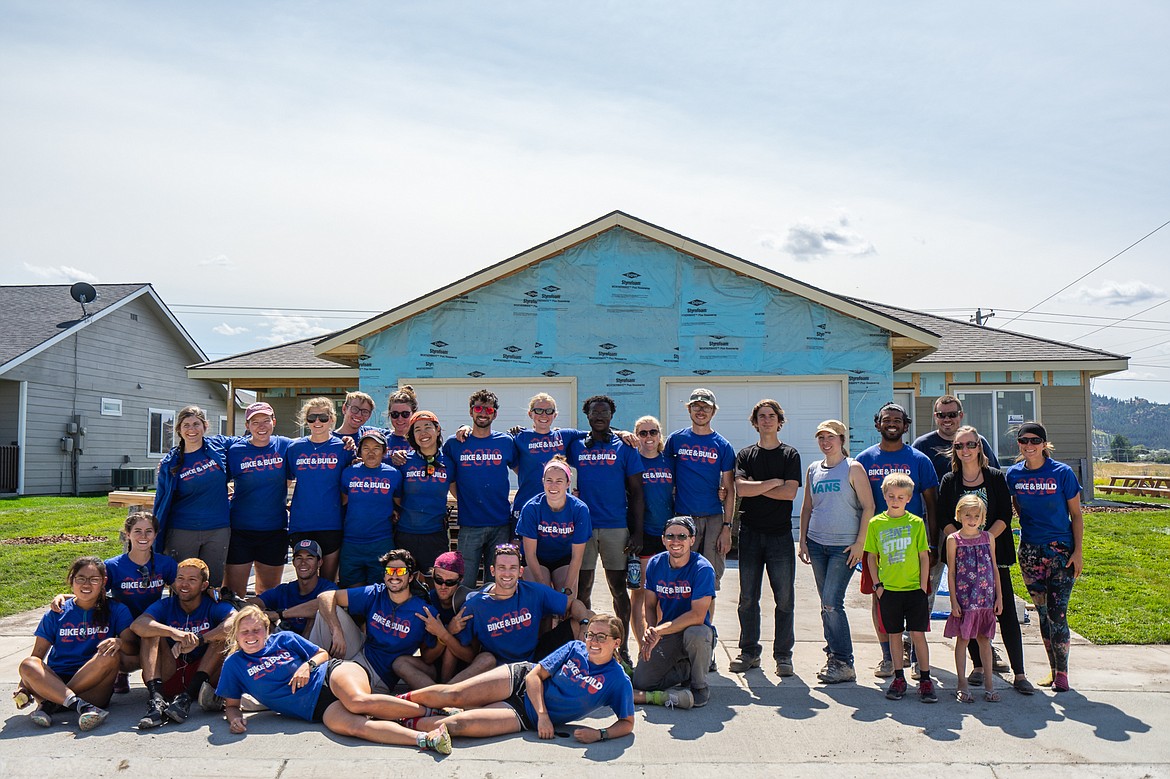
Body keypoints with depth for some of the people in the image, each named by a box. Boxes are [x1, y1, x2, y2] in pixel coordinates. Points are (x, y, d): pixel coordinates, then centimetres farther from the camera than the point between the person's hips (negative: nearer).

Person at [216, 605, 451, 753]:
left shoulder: (283, 639, 11)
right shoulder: (234, 664, 12)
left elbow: (322, 653, 17)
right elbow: (231, 703, 17)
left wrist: (307, 665, -5)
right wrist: (235, 717, -6)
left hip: (331, 673, 0)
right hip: (318, 709, 0)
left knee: (358, 701, -37)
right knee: (353, 725, -35)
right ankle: (427, 739, -48)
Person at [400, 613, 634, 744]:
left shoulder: (619, 681, -9)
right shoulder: (574, 648, -3)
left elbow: (627, 722, -3)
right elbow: (535, 674, -3)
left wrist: (600, 734, -22)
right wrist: (543, 714, -17)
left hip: (526, 716, -2)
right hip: (520, 680, 2)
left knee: (459, 724, -20)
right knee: (453, 694, -15)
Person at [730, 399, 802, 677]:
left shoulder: (790, 455, 6)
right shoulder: (745, 455, 10)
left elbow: (790, 492, -8)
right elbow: (741, 488, -7)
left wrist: (755, 488, -6)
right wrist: (773, 482, -6)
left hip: (780, 533, -1)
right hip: (750, 533, 1)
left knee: (785, 598, -1)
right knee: (747, 599, 5)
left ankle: (783, 656, 10)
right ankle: (749, 652, 17)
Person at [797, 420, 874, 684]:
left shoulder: (853, 468, -4)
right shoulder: (813, 470, 11)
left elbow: (868, 507, -7)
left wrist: (859, 543, -12)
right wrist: (803, 540, 10)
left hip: (844, 546, -5)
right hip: (817, 544, 5)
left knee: (832, 604, -11)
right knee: (826, 605, 9)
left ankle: (844, 664, -2)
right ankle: (833, 655, 19)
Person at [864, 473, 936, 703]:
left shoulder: (916, 523, 0)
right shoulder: (876, 523, 1)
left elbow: (924, 557, 3)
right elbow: (872, 557, 7)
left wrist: (923, 586, -2)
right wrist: (877, 585, 1)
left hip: (914, 589, -1)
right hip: (888, 589, 1)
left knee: (918, 634, 0)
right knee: (894, 634, 9)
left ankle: (925, 680, 11)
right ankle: (898, 678, 20)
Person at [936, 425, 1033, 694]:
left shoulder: (996, 477, 4)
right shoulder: (949, 481, 6)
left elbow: (1005, 516, -2)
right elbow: (944, 520, 2)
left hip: (994, 554, -1)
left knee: (1007, 613, -4)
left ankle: (1019, 674, 1)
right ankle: (978, 665, 18)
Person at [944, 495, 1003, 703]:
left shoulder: (987, 537, 6)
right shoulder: (953, 540, -3)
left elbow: (994, 568, 11)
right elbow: (951, 572, -2)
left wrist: (999, 596, 8)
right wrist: (953, 601, -6)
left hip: (986, 598, 3)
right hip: (964, 599, -2)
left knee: (984, 639, 10)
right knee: (963, 639, 4)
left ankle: (989, 683, 18)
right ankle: (962, 684, 12)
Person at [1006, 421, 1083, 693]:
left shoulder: (1063, 473, -7)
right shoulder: (1013, 474, 1)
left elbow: (1076, 515, -2)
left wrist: (1079, 551, -6)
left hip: (1061, 550, -3)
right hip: (1030, 551, 3)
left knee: (1057, 614, -7)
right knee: (1042, 613, 10)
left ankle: (1062, 673, 6)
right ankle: (1053, 668, 22)